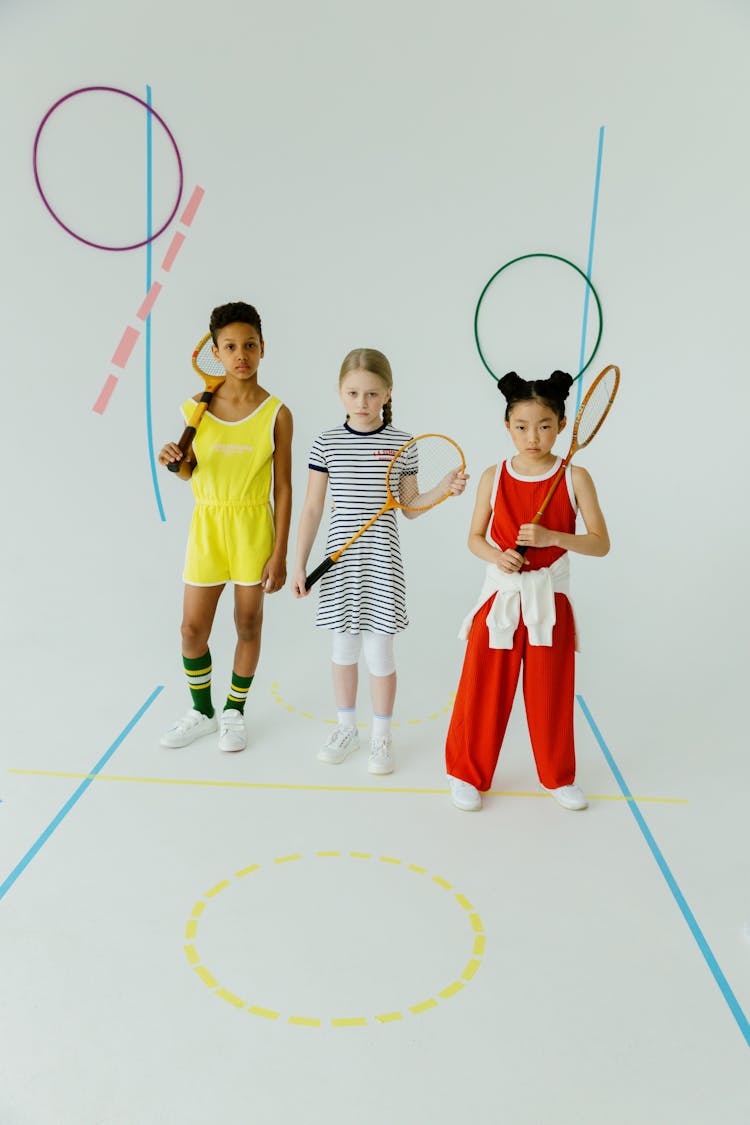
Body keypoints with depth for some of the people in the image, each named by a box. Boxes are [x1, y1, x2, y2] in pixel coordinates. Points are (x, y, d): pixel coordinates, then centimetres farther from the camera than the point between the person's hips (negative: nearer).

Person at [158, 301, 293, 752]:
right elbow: (190, 471, 11)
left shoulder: (277, 413, -6)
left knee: (249, 625, 9)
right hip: (207, 524, 2)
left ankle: (235, 712, 30)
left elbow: (283, 487, -6)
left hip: (254, 528, -2)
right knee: (193, 628, 7)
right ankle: (202, 712, 30)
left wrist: (280, 554, -9)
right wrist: (175, 460, -14)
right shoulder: (196, 407, -1)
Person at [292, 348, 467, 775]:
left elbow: (409, 508, 5)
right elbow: (313, 508, 1)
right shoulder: (327, 443, -2)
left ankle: (382, 736, 24)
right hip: (341, 559, 2)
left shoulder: (401, 443, -3)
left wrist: (443, 488, -12)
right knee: (344, 648, 15)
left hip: (382, 561, -1)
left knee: (380, 651, 3)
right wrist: (299, 564, -1)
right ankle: (347, 729, 34)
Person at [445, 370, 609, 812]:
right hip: (500, 597, 1)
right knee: (484, 690, 7)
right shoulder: (493, 477, -3)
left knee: (552, 693, 12)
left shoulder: (575, 478, -6)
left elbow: (601, 543, -8)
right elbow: (475, 537, 4)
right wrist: (496, 556, -17)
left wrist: (551, 537, -23)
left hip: (550, 601, 0)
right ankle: (468, 774, 25)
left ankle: (559, 776, 32)